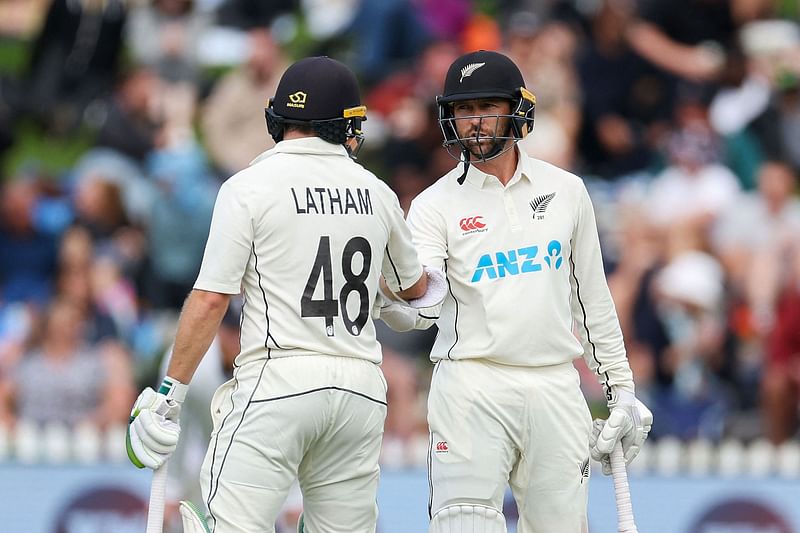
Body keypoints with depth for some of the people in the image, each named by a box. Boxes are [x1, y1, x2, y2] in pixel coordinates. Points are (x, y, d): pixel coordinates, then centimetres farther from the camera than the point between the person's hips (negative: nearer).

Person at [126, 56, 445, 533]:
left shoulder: (250, 187, -3)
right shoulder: (377, 193, 11)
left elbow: (211, 300, -8)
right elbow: (415, 288, 28)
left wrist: (170, 393, -3)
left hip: (278, 381, -5)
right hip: (361, 387, 5)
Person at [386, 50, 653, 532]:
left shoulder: (566, 191, 10)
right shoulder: (436, 205, 0)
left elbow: (592, 298, 16)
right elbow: (424, 308, -14)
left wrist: (621, 390, 15)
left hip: (556, 389, 3)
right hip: (472, 389, -3)